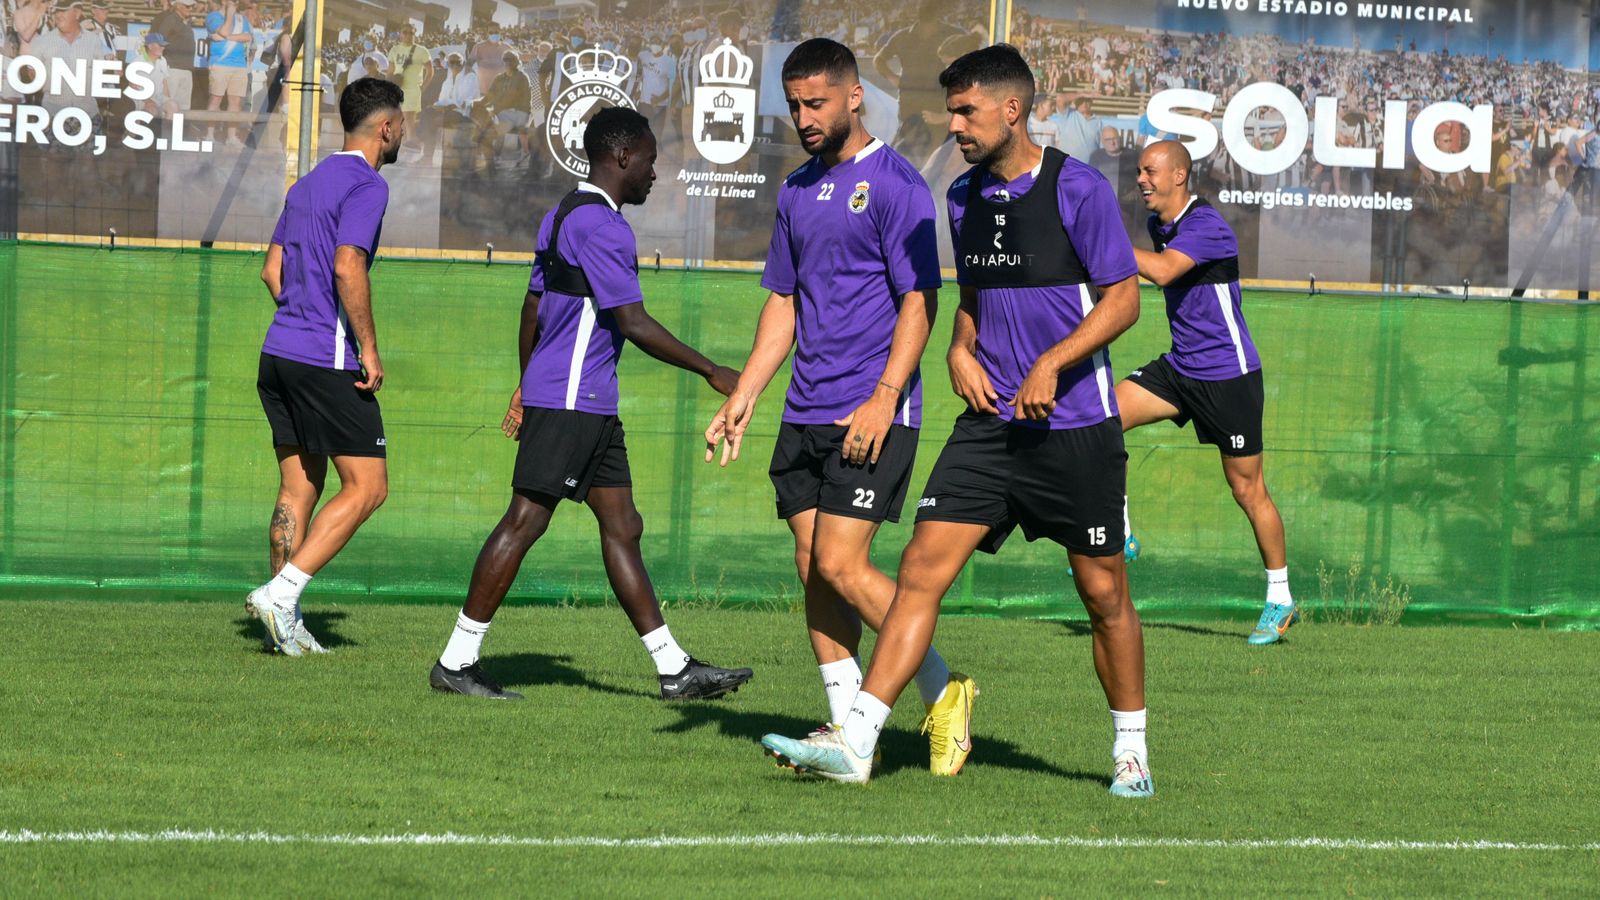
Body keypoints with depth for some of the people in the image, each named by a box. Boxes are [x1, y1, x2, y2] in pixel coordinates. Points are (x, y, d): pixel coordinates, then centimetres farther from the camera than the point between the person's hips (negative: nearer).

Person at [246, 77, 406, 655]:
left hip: (281, 350, 9)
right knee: (367, 487, -3)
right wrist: (369, 348, -14)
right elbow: (347, 269, -21)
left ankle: (286, 625, 10)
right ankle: (280, 592, -12)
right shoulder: (366, 185, -10)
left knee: (298, 488, 11)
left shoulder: (309, 184, 18)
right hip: (328, 363, -9)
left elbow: (273, 271, 20)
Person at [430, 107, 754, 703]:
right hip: (571, 402, -11)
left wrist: (528, 386, 28)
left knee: (622, 527, 9)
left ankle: (674, 670, 9)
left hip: (592, 406, 11)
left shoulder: (563, 216, 16)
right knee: (525, 521, -7)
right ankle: (457, 661, -4)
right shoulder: (600, 225, -15)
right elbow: (633, 323, -18)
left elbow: (533, 306, 22)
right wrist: (711, 373, -12)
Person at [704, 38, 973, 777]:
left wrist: (884, 398, -20)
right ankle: (847, 726, 10)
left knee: (841, 565, -13)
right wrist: (744, 396, 13)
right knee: (813, 568, 4)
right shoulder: (798, 191, 15)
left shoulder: (894, 184, -8)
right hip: (806, 413, 8)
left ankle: (943, 693, 2)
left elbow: (919, 299, -12)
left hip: (872, 415, -8)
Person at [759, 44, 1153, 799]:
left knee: (1102, 592, 4)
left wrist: (1052, 364, -19)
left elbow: (1123, 298, -9)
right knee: (922, 567, -7)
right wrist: (961, 349, 4)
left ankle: (1130, 752, 22)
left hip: (1073, 426, -5)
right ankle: (856, 741, -12)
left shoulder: (1077, 190, -10)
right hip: (990, 422, 5)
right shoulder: (965, 197, 10)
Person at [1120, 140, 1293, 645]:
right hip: (1180, 367, 8)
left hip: (1228, 376, -8)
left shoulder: (1205, 225, -20)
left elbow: (1164, 270, -36)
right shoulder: (1160, 224, 8)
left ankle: (1280, 599, 11)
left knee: (1247, 490, -1)